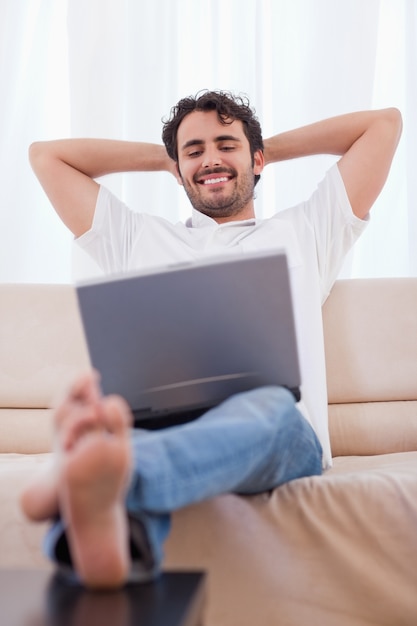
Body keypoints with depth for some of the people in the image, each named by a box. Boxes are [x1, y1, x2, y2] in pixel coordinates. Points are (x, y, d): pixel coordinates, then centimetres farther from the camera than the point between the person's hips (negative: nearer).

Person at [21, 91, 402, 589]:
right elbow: (46, 155, 41)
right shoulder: (140, 239, 34)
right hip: (154, 419, 1)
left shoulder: (304, 232, 31)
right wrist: (163, 158, 41)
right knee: (110, 414, -35)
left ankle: (109, 472, -64)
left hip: (280, 432, 0)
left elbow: (385, 123, 35)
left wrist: (274, 148, 39)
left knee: (266, 405, -38)